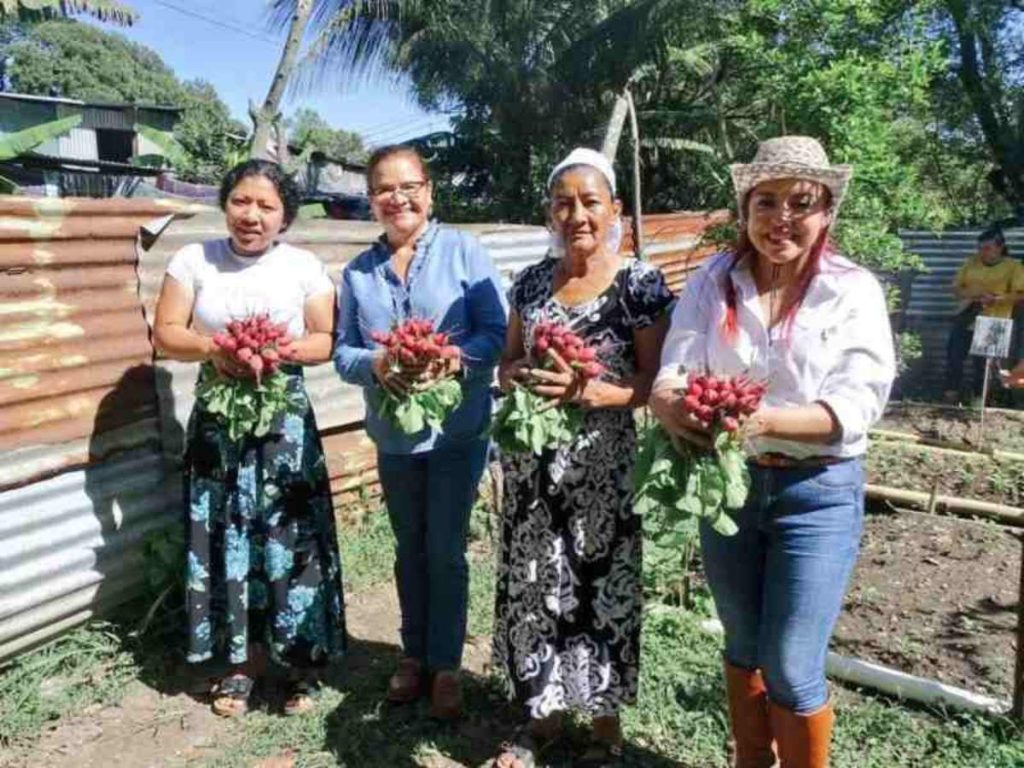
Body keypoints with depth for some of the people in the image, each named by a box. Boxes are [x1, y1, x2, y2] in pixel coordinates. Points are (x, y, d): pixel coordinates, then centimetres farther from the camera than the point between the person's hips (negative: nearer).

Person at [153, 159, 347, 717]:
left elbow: (327, 341, -1)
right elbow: (165, 334, 2)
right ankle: (242, 660, 23)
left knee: (289, 537, 0)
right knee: (228, 536, 6)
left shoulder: (304, 267, 0)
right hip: (218, 421, 2)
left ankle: (301, 662, 16)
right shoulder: (195, 259, 3)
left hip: (285, 423, -1)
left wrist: (284, 350, -19)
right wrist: (211, 347, -18)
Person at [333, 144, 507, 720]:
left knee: (445, 551, 5)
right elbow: (343, 351, 3)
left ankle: (446, 665, 24)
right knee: (410, 549, 17)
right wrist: (376, 364, -18)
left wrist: (456, 358, -27)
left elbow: (499, 332, -10)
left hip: (458, 430, -3)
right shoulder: (358, 271, 5)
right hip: (393, 435, 4)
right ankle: (415, 654, 36)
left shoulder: (463, 251, -6)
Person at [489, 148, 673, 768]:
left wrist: (587, 391, -23)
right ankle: (544, 709, 33)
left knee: (601, 588, 4)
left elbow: (655, 381, -8)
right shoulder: (531, 281, 8)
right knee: (533, 582, 12)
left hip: (601, 464, -4)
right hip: (532, 460, 5)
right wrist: (516, 376, -9)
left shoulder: (640, 284, -7)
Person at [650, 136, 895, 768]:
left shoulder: (854, 290, -8)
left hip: (818, 493, -3)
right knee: (744, 646, 20)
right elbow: (673, 372, -11)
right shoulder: (714, 280, -3)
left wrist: (763, 420, -34)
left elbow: (858, 404, -18)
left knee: (792, 668, 2)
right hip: (726, 483, 3)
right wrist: (673, 403, -34)